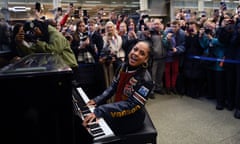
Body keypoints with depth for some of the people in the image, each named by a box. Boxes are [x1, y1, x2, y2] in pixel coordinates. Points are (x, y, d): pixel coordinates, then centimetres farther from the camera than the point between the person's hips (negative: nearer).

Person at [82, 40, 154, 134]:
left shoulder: (145, 80, -26)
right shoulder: (123, 66, -4)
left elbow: (131, 105, -29)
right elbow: (113, 87, 6)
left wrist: (100, 111, -35)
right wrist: (98, 100, -8)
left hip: (131, 119, -6)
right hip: (118, 110, 7)